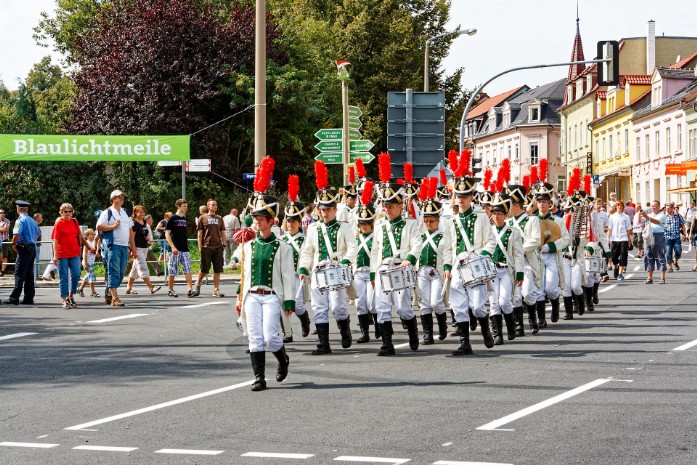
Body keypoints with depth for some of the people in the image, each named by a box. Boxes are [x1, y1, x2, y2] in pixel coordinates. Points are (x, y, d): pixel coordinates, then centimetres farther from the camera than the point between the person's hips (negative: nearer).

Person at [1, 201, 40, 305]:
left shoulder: (20, 220, -10)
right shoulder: (32, 220, 14)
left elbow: (17, 234, -23)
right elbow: (38, 234, 23)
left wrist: (13, 244, -9)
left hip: (24, 249, -8)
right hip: (33, 248, 8)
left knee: (19, 274, -8)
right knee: (29, 274, 10)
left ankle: (14, 298, -10)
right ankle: (29, 298, 10)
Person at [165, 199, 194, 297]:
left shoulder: (185, 219, 14)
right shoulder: (172, 218, -5)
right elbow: (167, 234, -9)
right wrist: (173, 247, -19)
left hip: (185, 249, 5)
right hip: (175, 249, -5)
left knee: (188, 270, -5)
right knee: (173, 271, 2)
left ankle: (189, 290, -10)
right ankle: (171, 290, 13)